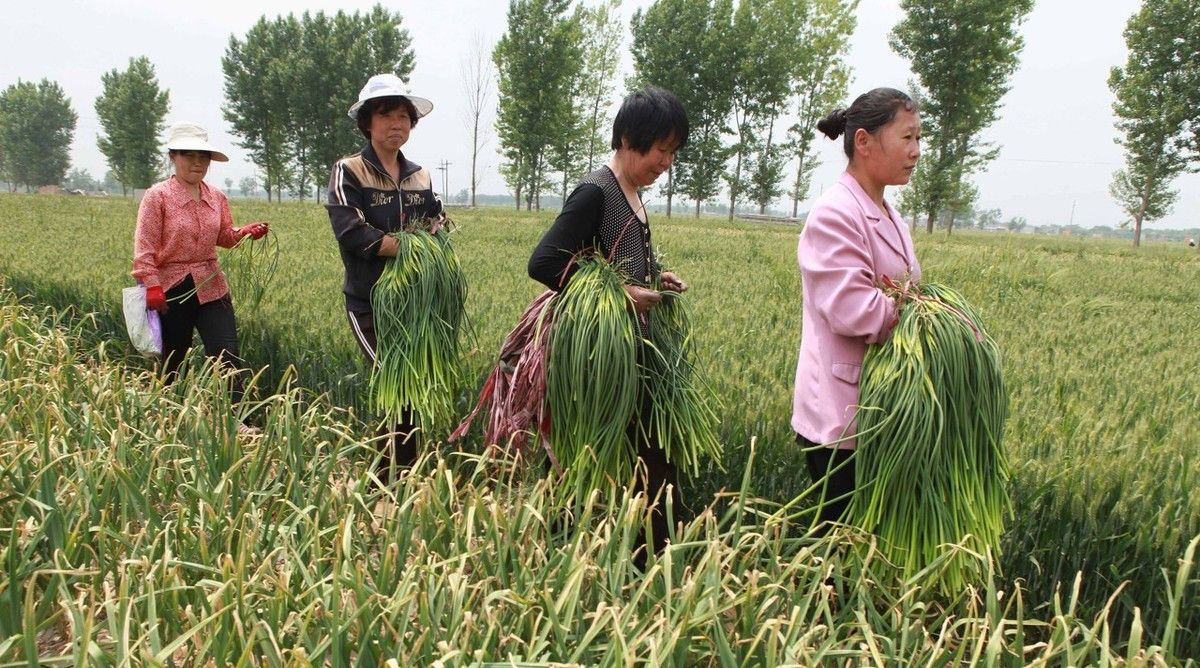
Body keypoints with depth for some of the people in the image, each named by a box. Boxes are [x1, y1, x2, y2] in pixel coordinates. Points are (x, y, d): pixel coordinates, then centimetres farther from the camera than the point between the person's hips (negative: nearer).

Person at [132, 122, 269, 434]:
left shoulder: (217, 198, 7)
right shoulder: (158, 196, -7)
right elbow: (145, 248, -11)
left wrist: (248, 231, -1)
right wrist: (152, 286, -20)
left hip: (211, 287, 4)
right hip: (172, 289, -3)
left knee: (228, 354, -8)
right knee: (171, 358, 10)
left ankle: (235, 418, -9)